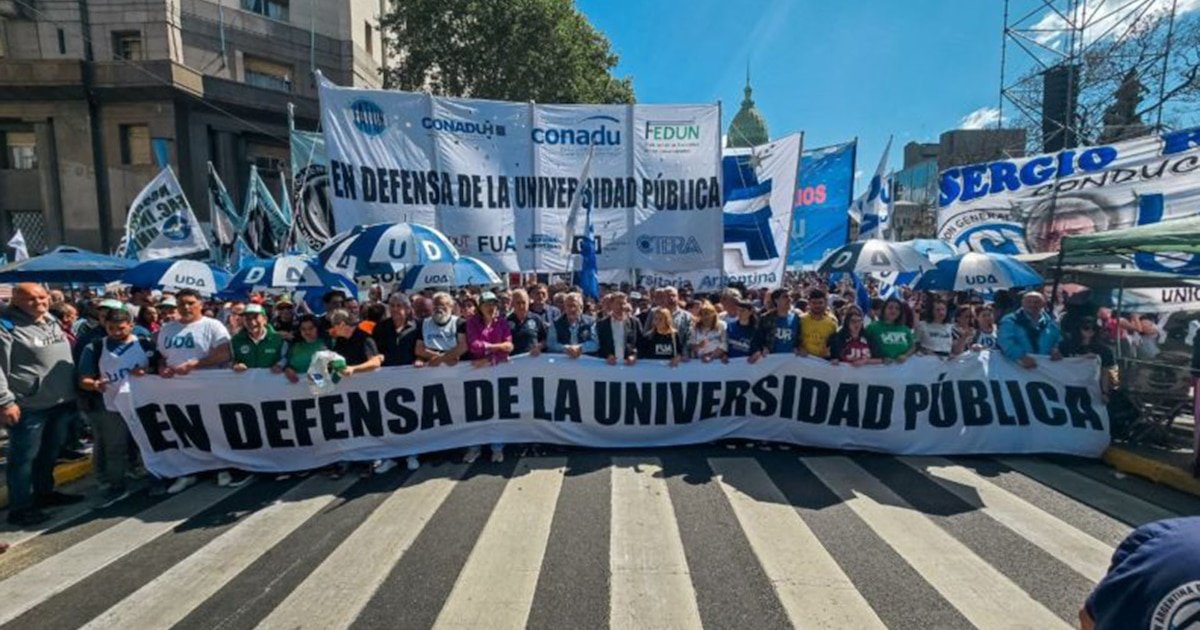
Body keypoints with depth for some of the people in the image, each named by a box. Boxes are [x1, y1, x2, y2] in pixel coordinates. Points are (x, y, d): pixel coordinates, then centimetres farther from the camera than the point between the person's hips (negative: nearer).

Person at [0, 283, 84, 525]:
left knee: (50, 453, 19)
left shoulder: (52, 321, 10)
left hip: (62, 401, 7)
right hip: (28, 406, -7)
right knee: (24, 457, 3)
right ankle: (20, 508, 14)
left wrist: (74, 389, 19)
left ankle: (44, 492, 34)